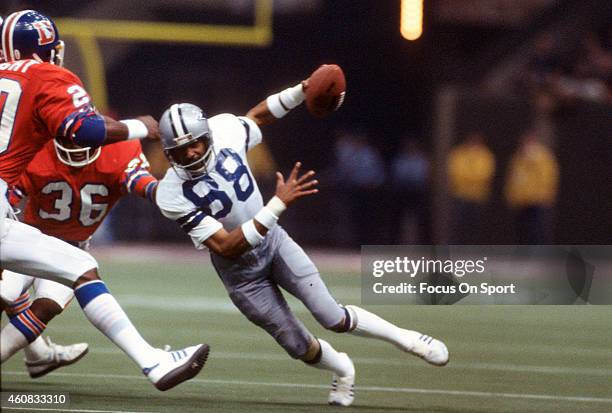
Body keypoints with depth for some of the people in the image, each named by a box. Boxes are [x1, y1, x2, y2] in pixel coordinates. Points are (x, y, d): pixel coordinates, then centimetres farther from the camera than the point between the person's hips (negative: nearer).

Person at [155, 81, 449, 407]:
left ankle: (404, 338, 16)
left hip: (273, 241, 2)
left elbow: (258, 115, 4)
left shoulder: (224, 132, -22)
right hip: (240, 272, -2)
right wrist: (279, 205, -42)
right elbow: (225, 247, -35)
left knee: (333, 318, -7)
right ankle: (342, 370, 40)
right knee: (300, 347, 7)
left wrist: (301, 91, -13)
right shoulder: (174, 196, -32)